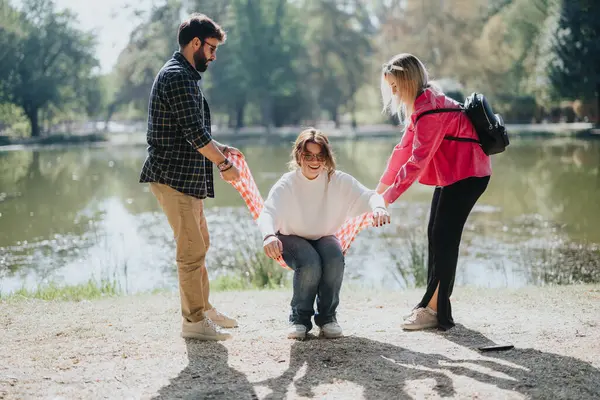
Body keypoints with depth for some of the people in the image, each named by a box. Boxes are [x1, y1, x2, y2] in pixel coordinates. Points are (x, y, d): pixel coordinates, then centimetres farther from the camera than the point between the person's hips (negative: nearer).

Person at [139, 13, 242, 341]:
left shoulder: (185, 76, 18)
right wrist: (223, 164, -13)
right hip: (173, 178, -11)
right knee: (192, 250, -5)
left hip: (188, 178, 11)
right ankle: (193, 322, 3)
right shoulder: (177, 77, -16)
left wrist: (219, 149, 16)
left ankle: (203, 309, 28)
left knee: (199, 244, 18)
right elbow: (194, 132, -21)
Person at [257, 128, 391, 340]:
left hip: (324, 237, 2)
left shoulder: (338, 181, -13)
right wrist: (269, 235, -60)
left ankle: (327, 316, -8)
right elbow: (266, 212, -37)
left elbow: (368, 196, -23)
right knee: (310, 263, -34)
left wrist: (378, 207, -49)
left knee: (335, 259, -31)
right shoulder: (287, 184, -21)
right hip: (293, 239, -2)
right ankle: (300, 318, -8)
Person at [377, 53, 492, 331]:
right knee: (436, 235, 9)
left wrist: (388, 197, -23)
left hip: (467, 174, -10)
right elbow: (404, 147, 13)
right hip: (452, 174, 10)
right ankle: (433, 305, 15)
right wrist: (382, 185, 10)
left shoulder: (429, 107, -22)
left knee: (444, 238, -10)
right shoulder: (418, 104, 10)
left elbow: (418, 159, -25)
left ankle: (434, 309, -6)